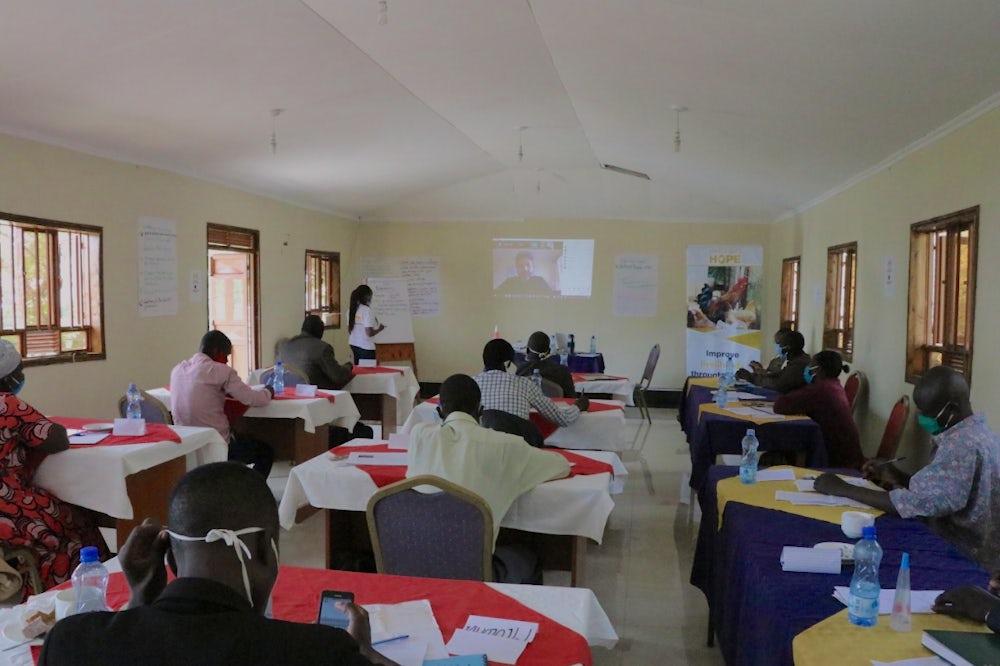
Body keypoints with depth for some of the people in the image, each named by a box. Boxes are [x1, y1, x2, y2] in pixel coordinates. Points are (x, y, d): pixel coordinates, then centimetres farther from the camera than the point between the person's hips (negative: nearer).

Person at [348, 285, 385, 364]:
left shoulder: (352, 310, 4)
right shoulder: (367, 310, -16)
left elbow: (349, 330, 12)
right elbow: (369, 333, -19)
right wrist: (379, 329, -2)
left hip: (353, 344, 7)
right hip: (366, 346, -7)